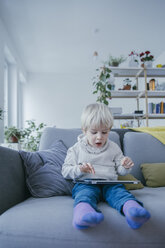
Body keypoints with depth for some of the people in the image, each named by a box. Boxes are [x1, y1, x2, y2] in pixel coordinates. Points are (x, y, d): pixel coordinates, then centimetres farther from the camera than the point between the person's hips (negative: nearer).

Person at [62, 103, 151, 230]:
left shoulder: (113, 147, 17)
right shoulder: (77, 149, 11)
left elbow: (119, 171, 22)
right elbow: (65, 171, 9)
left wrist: (126, 166, -4)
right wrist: (79, 169, -12)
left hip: (110, 183, 2)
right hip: (86, 183, -1)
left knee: (119, 191, -31)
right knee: (85, 193, -36)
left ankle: (132, 208, -61)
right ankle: (83, 210, -67)